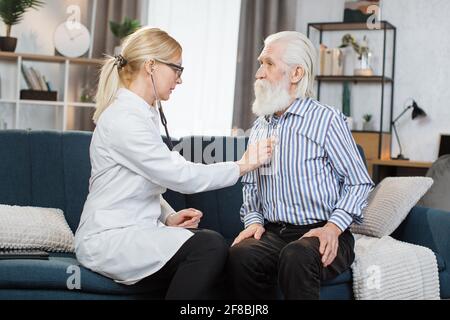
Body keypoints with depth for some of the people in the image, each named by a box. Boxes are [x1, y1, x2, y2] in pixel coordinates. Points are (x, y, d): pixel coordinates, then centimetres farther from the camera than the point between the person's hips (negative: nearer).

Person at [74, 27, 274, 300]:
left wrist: (168, 216, 2)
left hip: (135, 230, 9)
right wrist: (242, 166, -9)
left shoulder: (144, 113, 15)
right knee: (210, 246, -25)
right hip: (108, 239, -9)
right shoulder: (123, 118, -17)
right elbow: (182, 176, -20)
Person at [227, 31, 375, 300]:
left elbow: (360, 182, -2)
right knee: (240, 254, -29)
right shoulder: (259, 127, 16)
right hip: (272, 233, 4)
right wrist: (254, 220, 4)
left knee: (296, 256, -38)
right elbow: (250, 184, 23)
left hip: (322, 234, -4)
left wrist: (333, 228, -15)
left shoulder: (327, 119, -2)